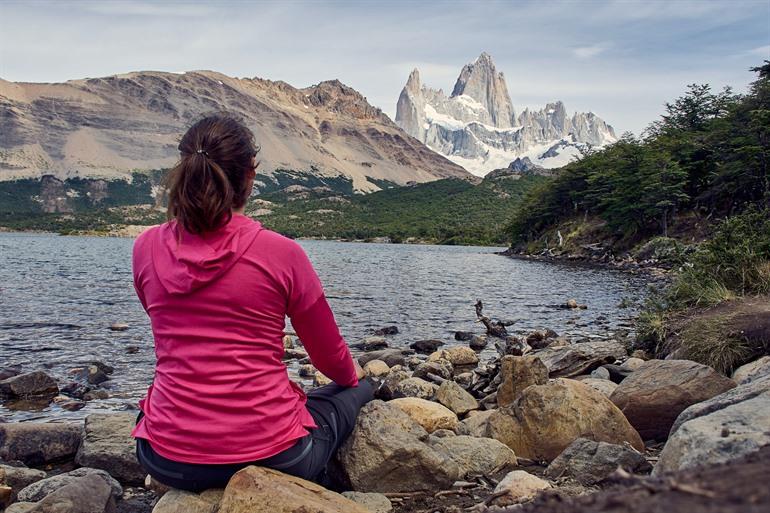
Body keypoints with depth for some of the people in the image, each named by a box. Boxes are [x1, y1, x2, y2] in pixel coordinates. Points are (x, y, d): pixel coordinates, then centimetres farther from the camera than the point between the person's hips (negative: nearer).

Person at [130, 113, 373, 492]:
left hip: (168, 461, 3)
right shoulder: (282, 253, -13)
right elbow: (330, 356, 1)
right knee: (358, 389, 28)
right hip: (269, 456, -2)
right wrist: (352, 373, 26)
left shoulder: (146, 248, -3)